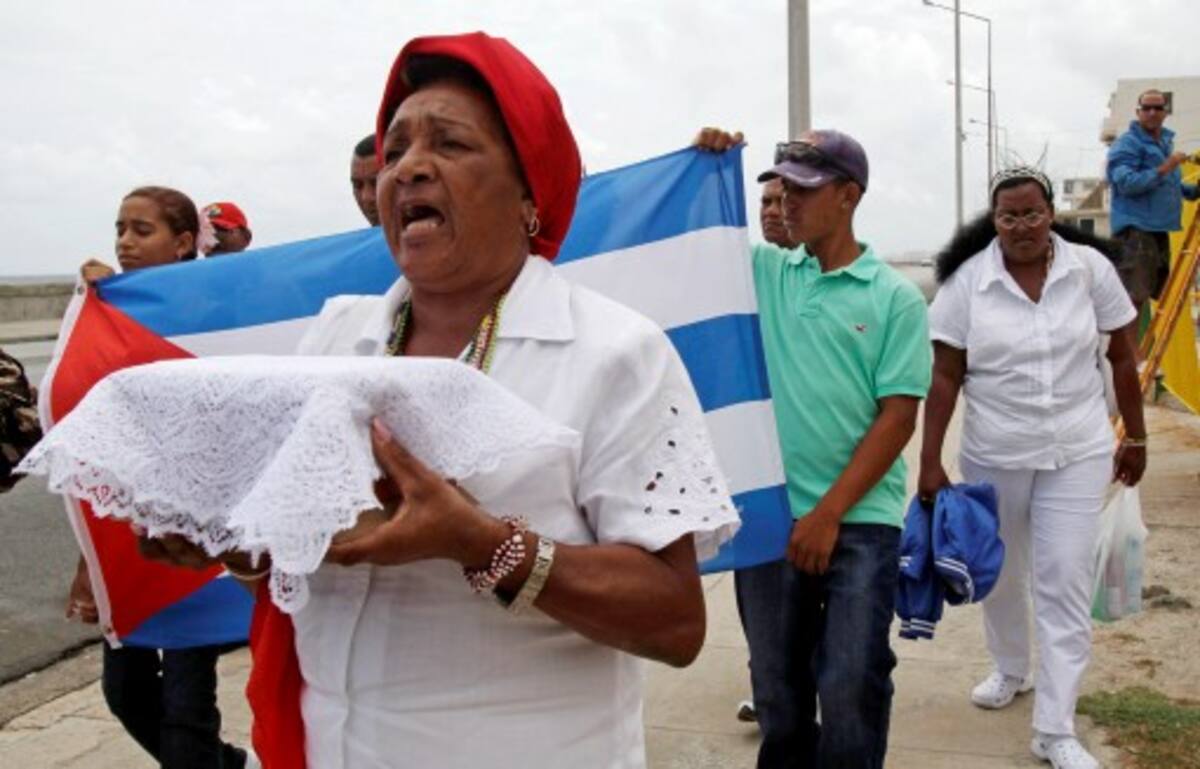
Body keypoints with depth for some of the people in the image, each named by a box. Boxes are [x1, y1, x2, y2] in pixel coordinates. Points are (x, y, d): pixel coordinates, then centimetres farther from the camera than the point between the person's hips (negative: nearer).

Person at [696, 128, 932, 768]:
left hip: (859, 520, -3)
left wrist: (828, 514, -12)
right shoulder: (762, 271, 7)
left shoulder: (894, 297, -3)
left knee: (851, 688, 0)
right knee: (776, 686, 15)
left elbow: (898, 418, -7)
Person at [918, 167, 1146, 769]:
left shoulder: (1090, 268, -7)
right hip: (992, 455, 1)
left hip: (1077, 453, 0)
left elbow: (1123, 356, 2)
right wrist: (930, 462, -11)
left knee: (1065, 584, -2)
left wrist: (1135, 436, 6)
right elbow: (944, 377, -8)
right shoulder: (967, 280, -9)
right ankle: (1010, 670, 45)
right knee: (1001, 573, 18)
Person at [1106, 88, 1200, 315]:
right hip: (1136, 228, -9)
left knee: (1158, 292, 12)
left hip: (1159, 227, 9)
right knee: (1133, 297, -16)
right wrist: (1161, 170, -25)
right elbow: (1125, 182, -20)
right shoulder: (1127, 144, -8)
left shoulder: (1166, 142, 19)